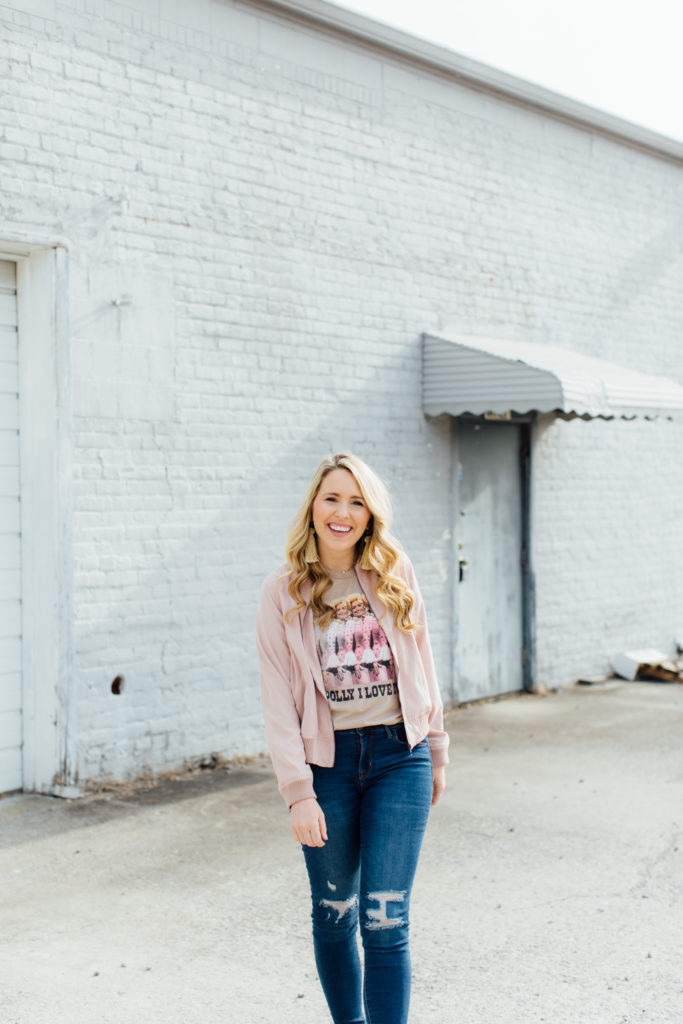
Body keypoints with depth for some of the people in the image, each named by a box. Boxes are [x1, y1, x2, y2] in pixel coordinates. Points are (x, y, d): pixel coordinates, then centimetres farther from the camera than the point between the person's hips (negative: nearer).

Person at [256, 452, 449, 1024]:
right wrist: (298, 791, -12)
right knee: (334, 914, 12)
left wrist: (436, 755, 13)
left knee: (385, 920, -4)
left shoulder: (396, 579, 2)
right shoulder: (283, 592, -3)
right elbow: (277, 698, -5)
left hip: (399, 757, 0)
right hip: (326, 762, 0)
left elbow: (421, 670, 11)